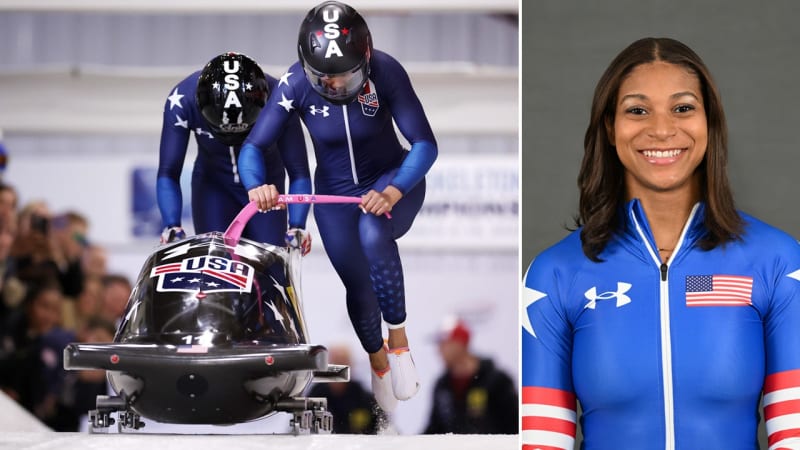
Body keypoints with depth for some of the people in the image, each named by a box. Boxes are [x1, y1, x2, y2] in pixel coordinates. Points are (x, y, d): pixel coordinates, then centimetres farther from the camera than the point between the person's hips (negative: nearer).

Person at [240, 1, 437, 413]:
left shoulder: (385, 71, -27)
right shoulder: (296, 85, -23)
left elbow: (425, 143, -26)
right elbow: (252, 147, -20)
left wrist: (394, 192, -43)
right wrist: (256, 186, -42)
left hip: (393, 179, -2)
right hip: (336, 192, 3)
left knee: (373, 234, -34)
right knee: (359, 287, 9)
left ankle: (399, 338, -17)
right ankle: (378, 360, 41)